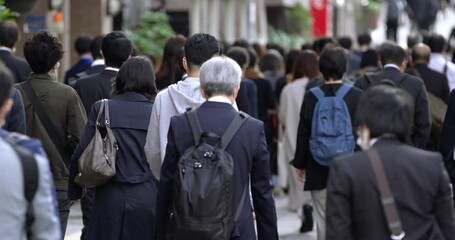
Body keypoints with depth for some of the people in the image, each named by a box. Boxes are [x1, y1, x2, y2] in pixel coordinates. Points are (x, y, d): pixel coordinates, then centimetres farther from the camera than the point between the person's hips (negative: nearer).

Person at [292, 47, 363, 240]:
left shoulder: (311, 97, -5)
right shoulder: (356, 95, -7)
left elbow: (303, 133, 0)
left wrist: (300, 164, 10)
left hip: (319, 169, 1)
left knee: (323, 219, 6)